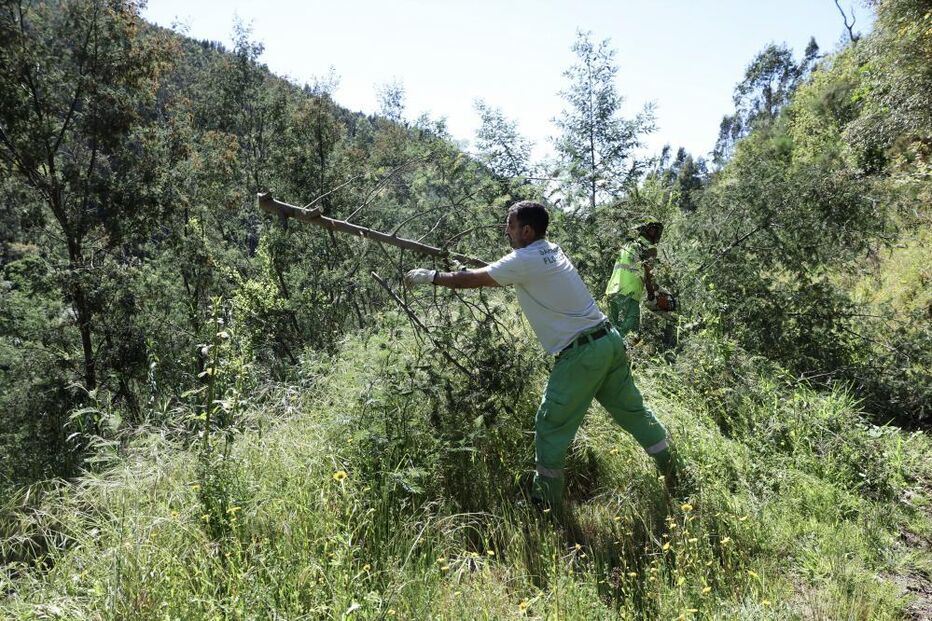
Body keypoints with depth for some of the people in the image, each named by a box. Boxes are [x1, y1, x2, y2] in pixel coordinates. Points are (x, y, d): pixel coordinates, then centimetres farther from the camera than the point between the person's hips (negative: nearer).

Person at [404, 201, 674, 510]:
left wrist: (430, 276, 3)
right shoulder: (550, 250, 13)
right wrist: (467, 268, 17)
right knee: (631, 409, 20)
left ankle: (548, 501, 15)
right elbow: (492, 272, 24)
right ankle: (672, 469, 33)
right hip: (609, 340, 9)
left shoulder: (526, 260, -13)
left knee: (551, 426, 4)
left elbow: (474, 279, -7)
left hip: (582, 353, -9)